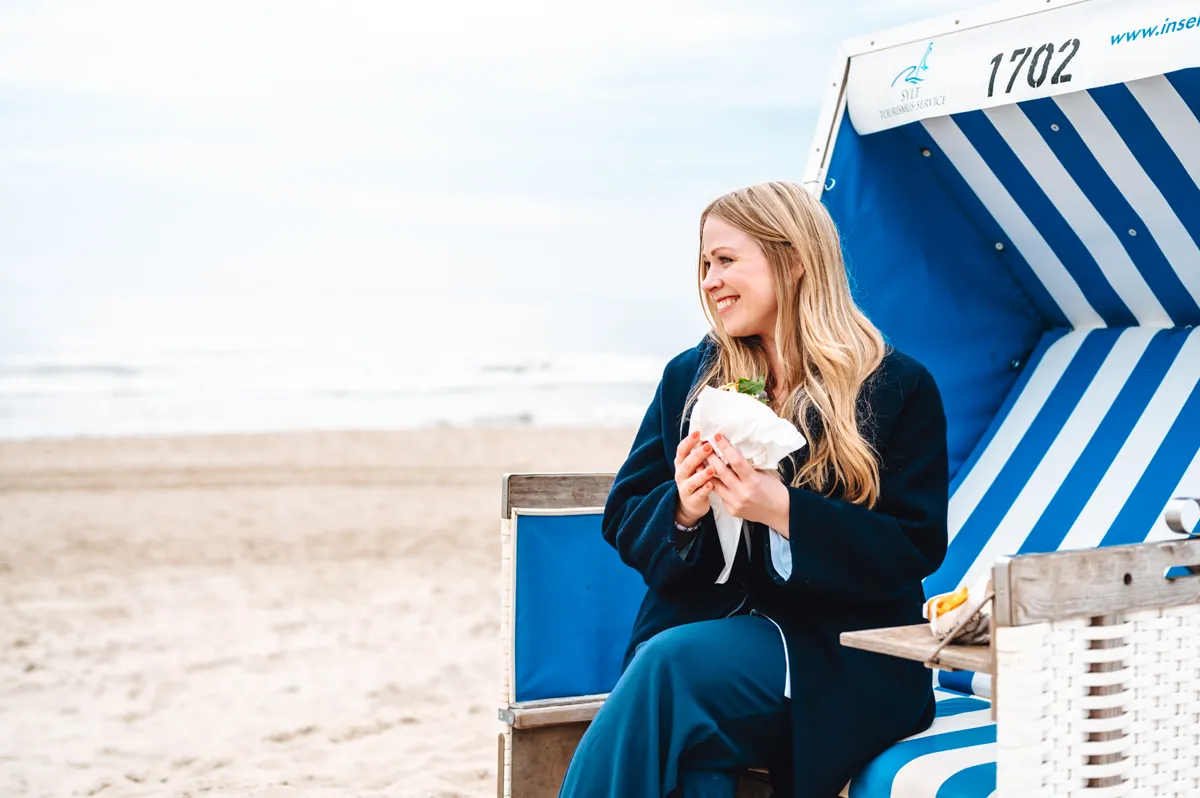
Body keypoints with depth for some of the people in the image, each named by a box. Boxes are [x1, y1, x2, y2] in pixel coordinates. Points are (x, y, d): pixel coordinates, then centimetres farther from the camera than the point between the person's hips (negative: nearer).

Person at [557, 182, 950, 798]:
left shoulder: (897, 388, 1)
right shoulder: (689, 378, 14)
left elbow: (914, 549, -6)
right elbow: (624, 520, 14)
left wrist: (781, 509, -20)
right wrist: (683, 510, -11)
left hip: (840, 655, -3)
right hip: (697, 626, 3)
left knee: (673, 662, -33)